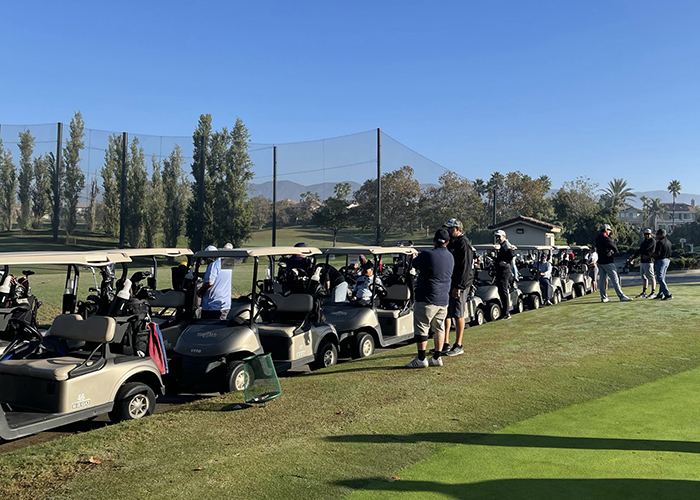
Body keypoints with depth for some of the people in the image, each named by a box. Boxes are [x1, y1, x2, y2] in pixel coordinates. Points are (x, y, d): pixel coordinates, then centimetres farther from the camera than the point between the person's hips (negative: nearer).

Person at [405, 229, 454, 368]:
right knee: (439, 328, 14)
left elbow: (414, 264, 1)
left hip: (427, 299, -7)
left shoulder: (427, 255, -15)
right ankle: (437, 357, 19)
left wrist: (415, 257, 22)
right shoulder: (450, 257, 7)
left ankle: (421, 359, 2)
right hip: (443, 299, 7)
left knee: (421, 328, 0)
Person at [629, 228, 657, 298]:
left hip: (648, 262, -9)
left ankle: (653, 292, 0)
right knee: (644, 277, 12)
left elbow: (645, 248, -19)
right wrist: (633, 258, 14)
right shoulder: (644, 241, 19)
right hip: (642, 262, 9)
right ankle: (644, 293, 19)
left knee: (651, 277, -5)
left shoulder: (652, 241, -9)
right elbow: (640, 250, 21)